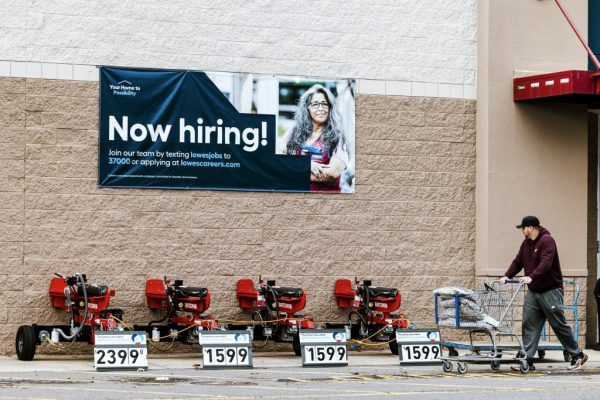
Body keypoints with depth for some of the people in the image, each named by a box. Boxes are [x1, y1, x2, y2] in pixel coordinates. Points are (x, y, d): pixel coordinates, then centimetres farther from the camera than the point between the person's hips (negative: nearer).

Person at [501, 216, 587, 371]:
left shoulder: (547, 241, -15)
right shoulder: (526, 244, 11)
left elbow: (545, 264, -27)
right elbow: (518, 262, 13)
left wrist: (531, 277, -39)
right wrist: (507, 276, -3)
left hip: (550, 290, -7)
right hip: (533, 291, 7)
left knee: (559, 325, -1)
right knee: (529, 325, -1)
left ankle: (577, 355, 13)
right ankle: (527, 360, -1)